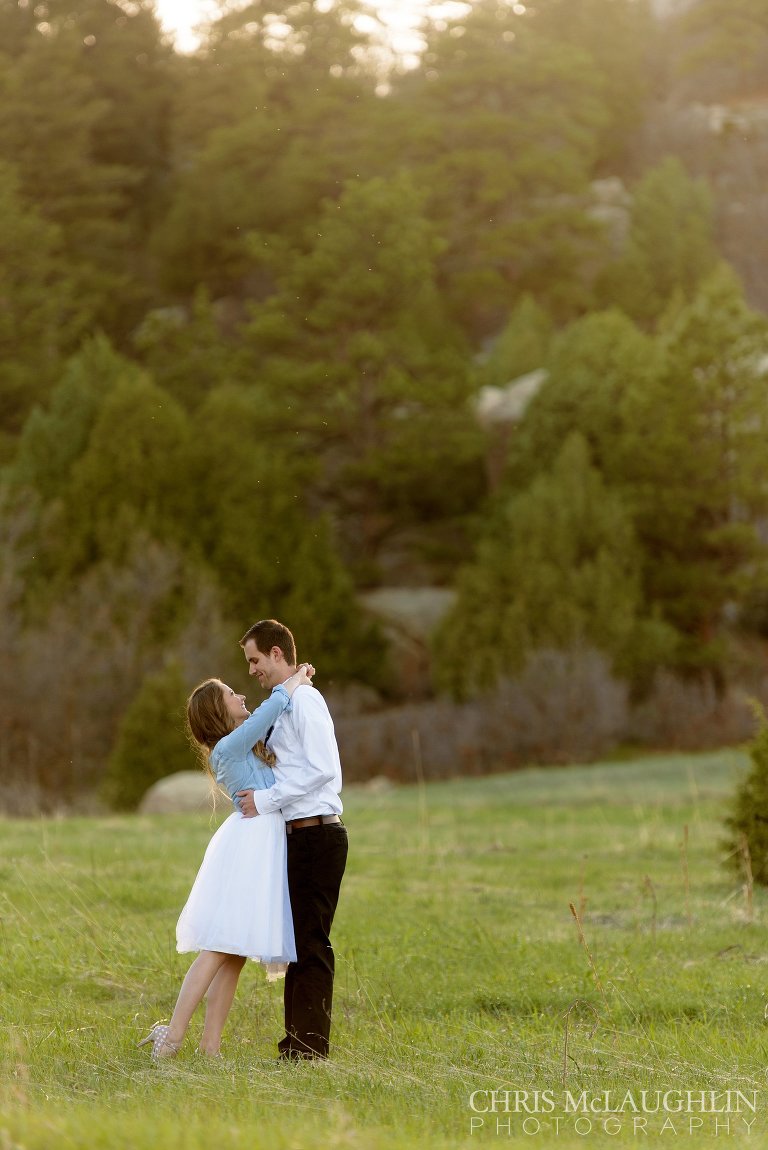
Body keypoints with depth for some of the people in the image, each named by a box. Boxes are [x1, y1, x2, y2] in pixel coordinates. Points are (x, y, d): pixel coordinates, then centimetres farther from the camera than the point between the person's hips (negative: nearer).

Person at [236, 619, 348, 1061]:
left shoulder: (304, 699, -12)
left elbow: (320, 770, -20)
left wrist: (265, 800, -16)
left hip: (316, 835, -10)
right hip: (302, 836, 10)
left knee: (311, 943, -8)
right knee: (299, 942, 12)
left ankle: (310, 1049, -6)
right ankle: (297, 1045, 18)